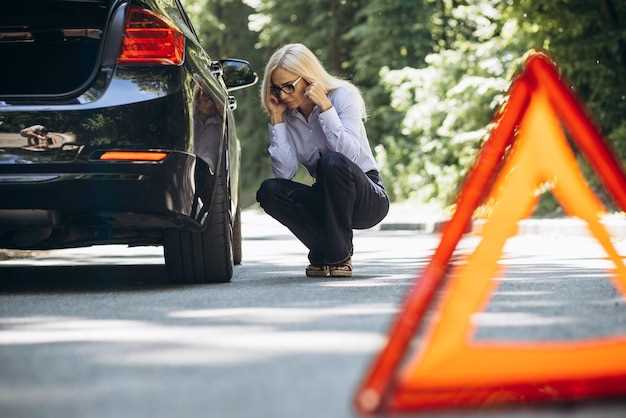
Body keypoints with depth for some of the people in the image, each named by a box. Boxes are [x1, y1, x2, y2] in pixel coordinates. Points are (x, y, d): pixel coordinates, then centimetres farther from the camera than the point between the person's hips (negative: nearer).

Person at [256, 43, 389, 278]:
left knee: (332, 161, -35)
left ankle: (340, 256, -21)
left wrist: (325, 107, -27)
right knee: (269, 190, -20)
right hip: (328, 201, 5)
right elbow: (284, 172, -12)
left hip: (369, 199, -5)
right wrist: (277, 119, -13)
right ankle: (325, 254, -11)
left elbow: (350, 155, -28)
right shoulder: (287, 114, 1)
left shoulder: (343, 96, -12)